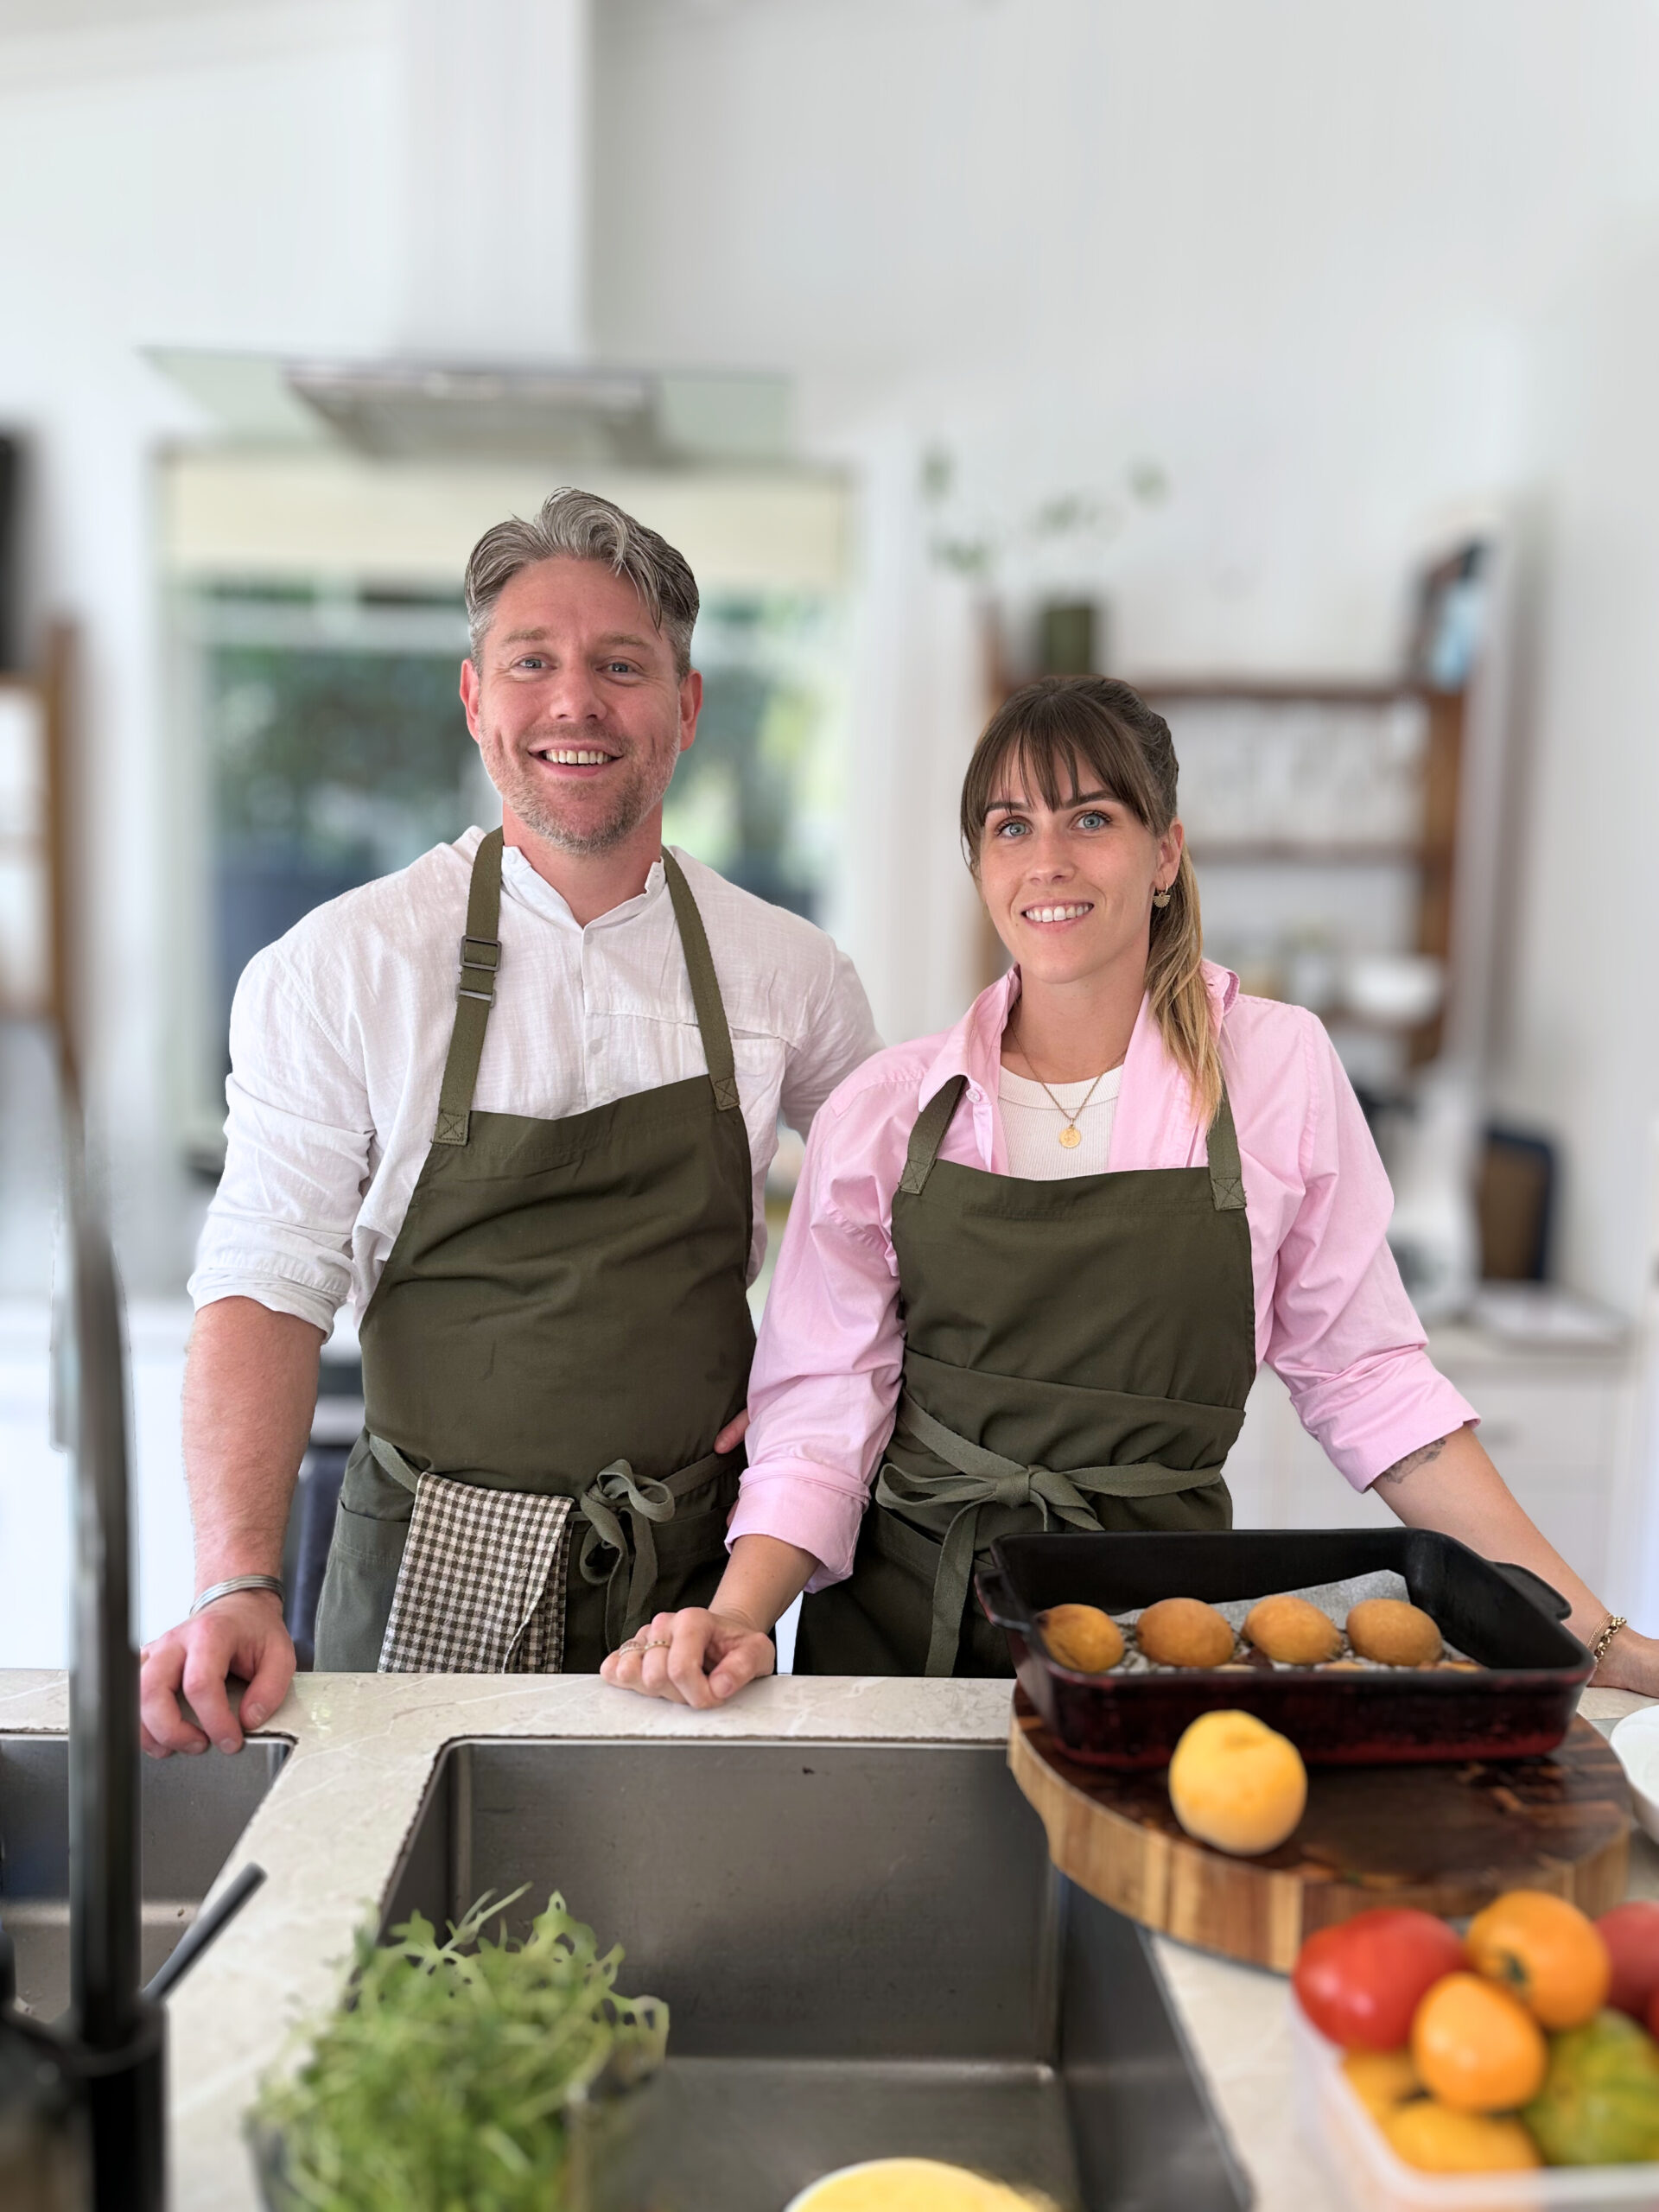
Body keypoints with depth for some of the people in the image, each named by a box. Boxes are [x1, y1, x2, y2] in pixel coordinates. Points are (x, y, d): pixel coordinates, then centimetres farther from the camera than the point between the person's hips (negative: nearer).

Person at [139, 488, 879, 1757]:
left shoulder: (786, 970, -1)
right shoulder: (338, 968, -8)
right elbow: (268, 1283, -12)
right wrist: (239, 1586, -23)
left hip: (694, 1575, 2)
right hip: (435, 1581, -1)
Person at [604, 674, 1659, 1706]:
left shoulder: (1279, 1067, -2)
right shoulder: (885, 1109, -1)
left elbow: (1365, 1376, 2)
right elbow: (822, 1405, 1)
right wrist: (739, 1616, -13)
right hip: (901, 1628, 0)